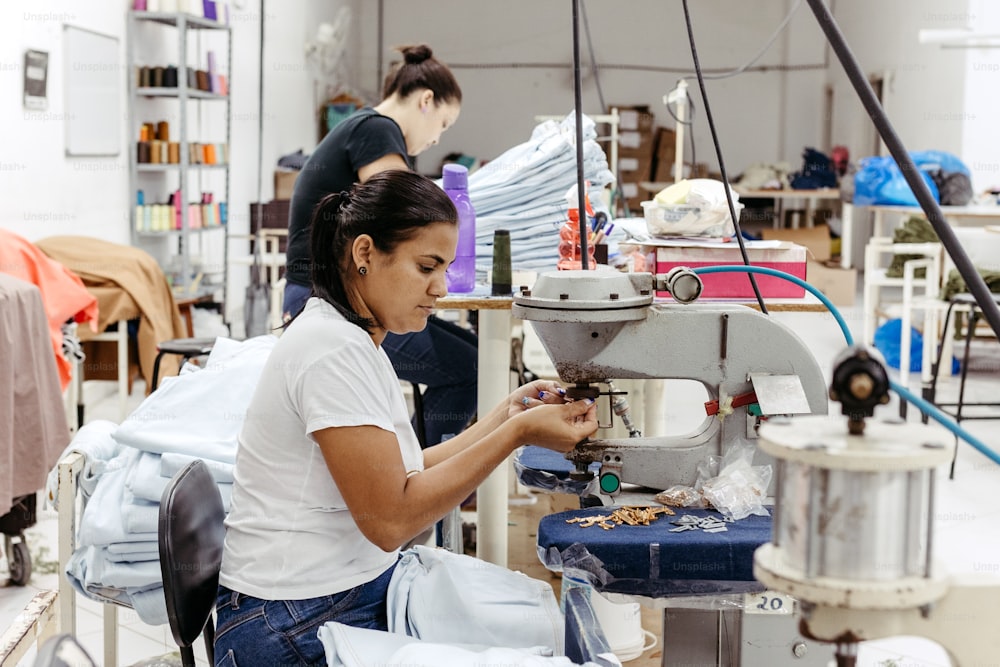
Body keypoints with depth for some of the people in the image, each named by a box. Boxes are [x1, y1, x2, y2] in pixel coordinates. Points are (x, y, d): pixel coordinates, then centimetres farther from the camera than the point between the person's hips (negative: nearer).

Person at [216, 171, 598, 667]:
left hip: (360, 595, 9)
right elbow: (390, 518, -22)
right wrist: (518, 432, -19)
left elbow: (405, 476, 9)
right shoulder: (334, 348, -19)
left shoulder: (356, 340, 12)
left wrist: (506, 415, 5)